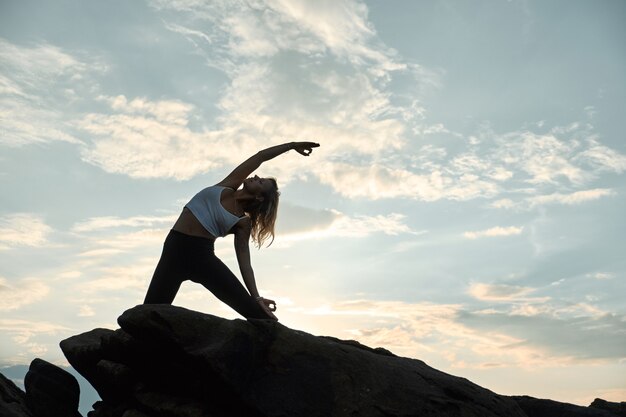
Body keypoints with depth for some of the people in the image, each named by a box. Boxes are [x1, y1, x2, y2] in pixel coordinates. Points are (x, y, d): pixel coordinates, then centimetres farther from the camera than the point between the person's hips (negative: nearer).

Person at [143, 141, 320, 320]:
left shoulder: (243, 223, 3)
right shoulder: (227, 186, 9)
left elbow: (245, 263, -3)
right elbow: (260, 156, 11)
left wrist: (256, 298, -16)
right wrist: (292, 145, 22)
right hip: (176, 248, 2)